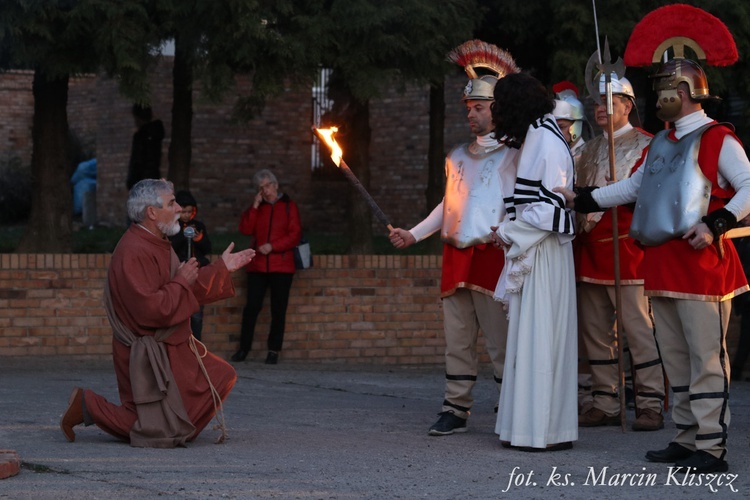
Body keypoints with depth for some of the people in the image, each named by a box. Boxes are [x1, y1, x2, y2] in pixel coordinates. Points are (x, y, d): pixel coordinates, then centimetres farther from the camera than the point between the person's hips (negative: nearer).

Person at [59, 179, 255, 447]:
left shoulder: (157, 244, 9)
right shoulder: (134, 253, -24)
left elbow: (192, 291, 19)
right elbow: (151, 309, -31)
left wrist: (223, 267, 17)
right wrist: (181, 281, -18)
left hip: (172, 347, 10)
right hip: (147, 356, -10)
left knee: (223, 378, 12)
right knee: (162, 434, -6)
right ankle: (87, 405, 3)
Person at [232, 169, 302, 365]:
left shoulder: (288, 206, 4)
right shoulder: (258, 207, 13)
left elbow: (295, 235, -4)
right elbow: (245, 229, 1)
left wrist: (272, 246, -13)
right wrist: (255, 206, -5)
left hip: (281, 266, -2)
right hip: (258, 266, 2)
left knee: (278, 309, 1)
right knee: (252, 306, -2)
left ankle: (274, 351, 6)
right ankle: (244, 348, 4)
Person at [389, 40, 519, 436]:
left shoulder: (513, 154, -1)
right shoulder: (458, 156, 19)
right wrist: (413, 235, 17)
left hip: (492, 255, -6)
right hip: (455, 256, 6)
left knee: (499, 340, -7)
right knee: (457, 339, 7)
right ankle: (456, 409, 13)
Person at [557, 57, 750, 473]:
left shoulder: (717, 139, -6)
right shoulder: (661, 143, 20)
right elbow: (632, 187, 29)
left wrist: (716, 223, -23)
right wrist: (580, 200, 26)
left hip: (700, 263, -9)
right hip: (661, 265, 9)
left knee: (706, 356, -8)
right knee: (675, 358, 12)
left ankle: (711, 449, -8)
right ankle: (686, 440, 20)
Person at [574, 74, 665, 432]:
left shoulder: (645, 145, -2)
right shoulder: (590, 149, 20)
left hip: (626, 249, -7)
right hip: (589, 250, 7)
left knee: (639, 329, -7)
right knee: (595, 332, 8)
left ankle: (650, 405, -3)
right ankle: (606, 404, 14)